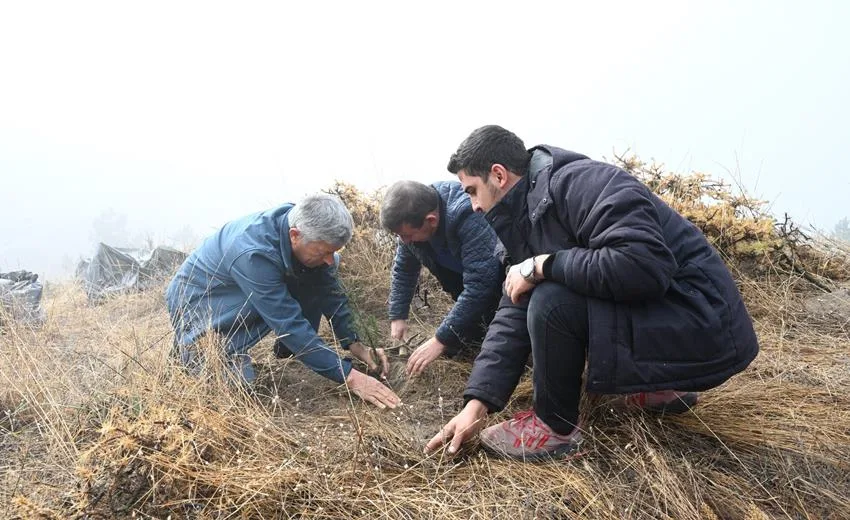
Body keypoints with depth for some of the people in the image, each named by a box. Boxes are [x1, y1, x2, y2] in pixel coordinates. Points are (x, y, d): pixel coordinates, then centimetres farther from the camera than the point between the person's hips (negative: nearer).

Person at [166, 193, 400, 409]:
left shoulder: (306, 229, -19)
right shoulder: (253, 253, -40)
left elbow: (329, 290, -7)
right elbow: (291, 325, -38)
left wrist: (354, 344, -13)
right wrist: (350, 377, -37)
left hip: (242, 302, 6)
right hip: (198, 300, -6)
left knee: (321, 278, -10)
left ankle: (289, 347, 6)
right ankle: (190, 344, 5)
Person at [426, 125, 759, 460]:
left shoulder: (583, 182, -20)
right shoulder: (529, 217, 8)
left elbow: (644, 266, -34)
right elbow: (514, 315, 4)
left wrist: (541, 266, -23)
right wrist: (478, 403, -5)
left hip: (704, 325, -9)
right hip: (650, 313, 9)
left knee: (551, 303, -26)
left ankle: (556, 428, 0)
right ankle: (658, 386, 19)